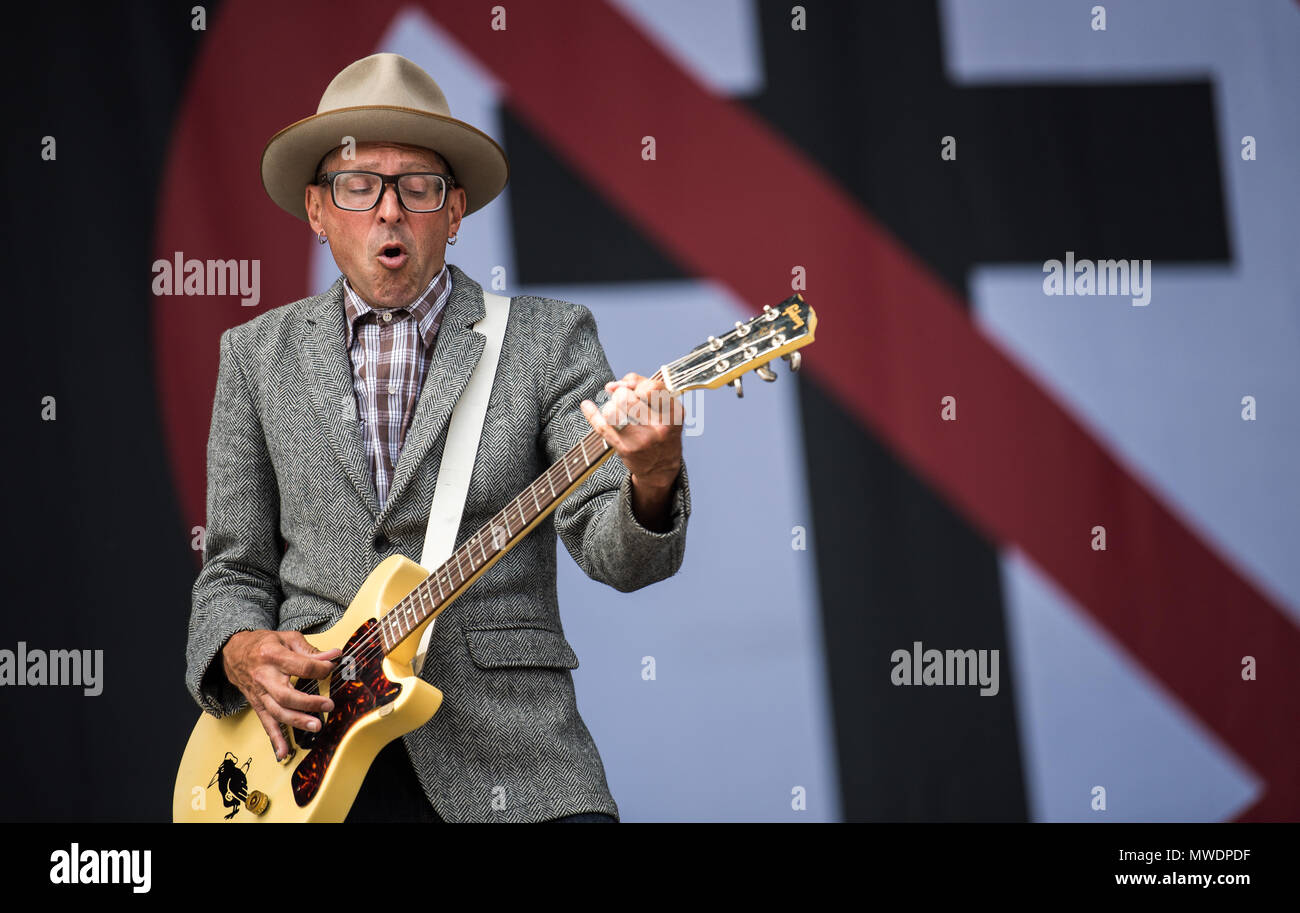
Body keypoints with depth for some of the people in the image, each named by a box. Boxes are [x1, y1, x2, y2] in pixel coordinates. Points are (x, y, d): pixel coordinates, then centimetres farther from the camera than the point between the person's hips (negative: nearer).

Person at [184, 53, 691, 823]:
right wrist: (240, 653, -5)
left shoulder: (548, 339, 6)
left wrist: (651, 480, -26)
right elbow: (235, 570, 16)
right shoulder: (260, 355, 13)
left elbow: (613, 549, -5)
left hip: (506, 752, -2)